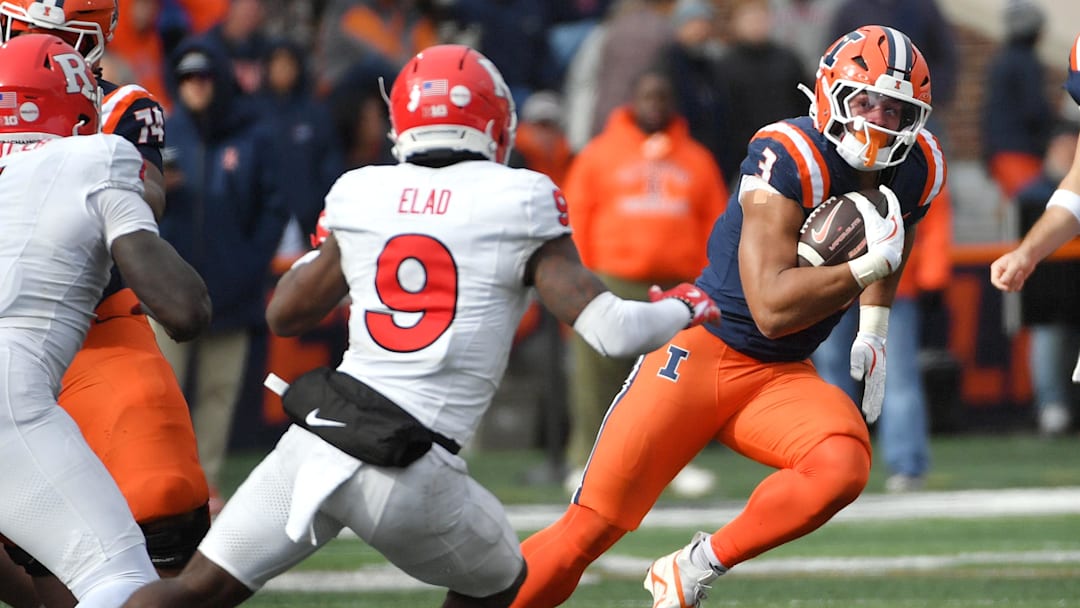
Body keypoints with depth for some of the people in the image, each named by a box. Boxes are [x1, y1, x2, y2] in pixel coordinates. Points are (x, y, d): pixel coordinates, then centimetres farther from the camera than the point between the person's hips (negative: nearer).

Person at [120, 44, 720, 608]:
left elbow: (283, 314, 23)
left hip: (316, 440, 3)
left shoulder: (361, 197, 9)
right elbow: (610, 329, -5)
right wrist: (682, 308, 14)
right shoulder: (519, 204, -2)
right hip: (409, 475, -3)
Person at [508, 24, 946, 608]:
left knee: (843, 467, -28)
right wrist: (866, 265, -30)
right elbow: (772, 308, -28)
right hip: (702, 349, -5)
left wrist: (872, 335, 17)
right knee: (587, 531, -10)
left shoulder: (917, 170, -1)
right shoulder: (789, 159, -22)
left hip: (781, 378, 5)